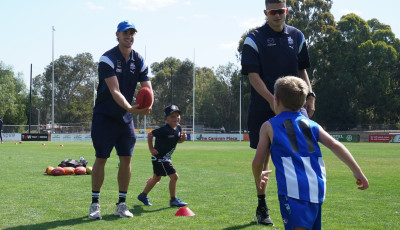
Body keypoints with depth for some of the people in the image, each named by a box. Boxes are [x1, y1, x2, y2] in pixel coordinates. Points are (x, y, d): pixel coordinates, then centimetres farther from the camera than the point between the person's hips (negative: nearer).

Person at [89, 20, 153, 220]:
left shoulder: (139, 61, 3)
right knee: (101, 158, -4)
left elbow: (147, 89, -3)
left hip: (125, 118, 5)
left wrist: (147, 105, -26)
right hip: (104, 115, -5)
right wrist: (130, 108, -41)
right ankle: (95, 203, 6)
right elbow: (115, 91, -25)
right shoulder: (107, 59, -14)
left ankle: (121, 204, 11)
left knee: (126, 158, 2)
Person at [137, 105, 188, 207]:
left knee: (156, 178, 21)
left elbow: (178, 141, 14)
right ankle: (173, 200, 0)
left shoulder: (178, 128, 1)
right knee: (174, 176, -12)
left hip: (166, 157, 9)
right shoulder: (164, 130, -23)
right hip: (159, 157, -9)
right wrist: (151, 149, -12)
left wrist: (183, 138, -9)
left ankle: (143, 195, 36)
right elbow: (150, 135, -14)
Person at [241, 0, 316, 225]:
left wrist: (310, 95, 5)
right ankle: (262, 207, 15)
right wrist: (272, 100, -20)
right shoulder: (254, 39, -2)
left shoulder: (296, 36, 11)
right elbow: (253, 75, -9)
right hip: (263, 107, -3)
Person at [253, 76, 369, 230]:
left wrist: (258, 178, 32)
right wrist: (357, 172, 12)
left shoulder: (269, 126, 12)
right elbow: (335, 146, 9)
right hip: (317, 188, 5)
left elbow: (258, 162, 11)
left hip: (292, 187, -5)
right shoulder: (311, 125, 21)